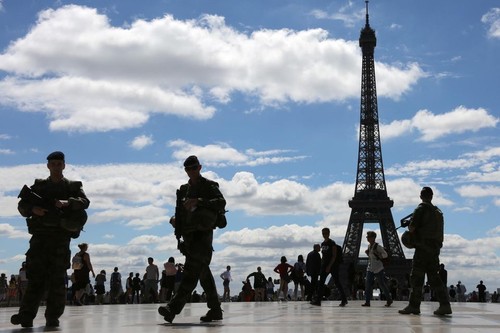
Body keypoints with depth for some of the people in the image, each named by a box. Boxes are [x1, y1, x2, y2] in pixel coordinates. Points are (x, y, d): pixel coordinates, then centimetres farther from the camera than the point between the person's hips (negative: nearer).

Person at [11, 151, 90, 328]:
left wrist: (68, 202, -24)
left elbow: (85, 201, -4)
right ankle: (26, 315, -12)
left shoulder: (73, 186, 13)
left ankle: (53, 317, -4)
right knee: (36, 275, -8)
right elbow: (22, 205, 12)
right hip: (40, 235, 1)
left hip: (61, 236, -1)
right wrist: (33, 209, -10)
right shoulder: (39, 186, 18)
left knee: (57, 278, -5)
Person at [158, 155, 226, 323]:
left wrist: (199, 201, -28)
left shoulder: (208, 186, -1)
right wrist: (174, 219, 4)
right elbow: (181, 211, 27)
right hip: (188, 236, 8)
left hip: (202, 235, -8)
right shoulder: (184, 189, 20)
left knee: (191, 273, -16)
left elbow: (221, 203, -18)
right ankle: (215, 310, 17)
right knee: (204, 274, 10)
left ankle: (173, 308, -27)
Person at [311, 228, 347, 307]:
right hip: (325, 266, 7)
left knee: (337, 283, -1)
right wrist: (322, 266, 11)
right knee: (321, 283, 1)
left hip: (333, 265, -7)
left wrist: (329, 266, -19)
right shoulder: (323, 244, 12)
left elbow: (334, 256, -14)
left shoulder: (332, 243, -10)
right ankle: (318, 300, 3)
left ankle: (344, 300, 8)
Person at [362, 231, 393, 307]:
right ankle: (367, 301, -5)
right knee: (368, 284, -4)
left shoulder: (378, 246, -11)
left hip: (378, 268, -7)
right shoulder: (369, 246, 11)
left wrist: (377, 253, -22)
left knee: (382, 284, 1)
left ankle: (389, 299, 17)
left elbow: (385, 255, -11)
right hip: (370, 268, 7)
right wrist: (367, 253, 4)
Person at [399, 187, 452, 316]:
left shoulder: (421, 209, -7)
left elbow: (411, 228, -10)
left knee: (416, 277, -3)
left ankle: (414, 306, -3)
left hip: (423, 248, -7)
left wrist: (409, 227, 11)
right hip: (435, 248, 7)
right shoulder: (438, 212, 17)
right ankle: (445, 305, 2)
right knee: (433, 277, 9)